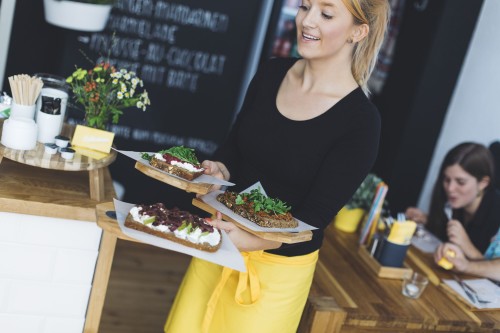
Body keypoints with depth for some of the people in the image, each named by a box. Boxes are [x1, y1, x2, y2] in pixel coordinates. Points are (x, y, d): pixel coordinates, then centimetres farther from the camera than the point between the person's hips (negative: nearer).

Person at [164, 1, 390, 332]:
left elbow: (313, 219, -17)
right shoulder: (271, 73, -2)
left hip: (279, 267, -5)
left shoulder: (360, 121, -19)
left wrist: (251, 240, -33)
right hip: (220, 244, 5)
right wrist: (218, 171, -14)